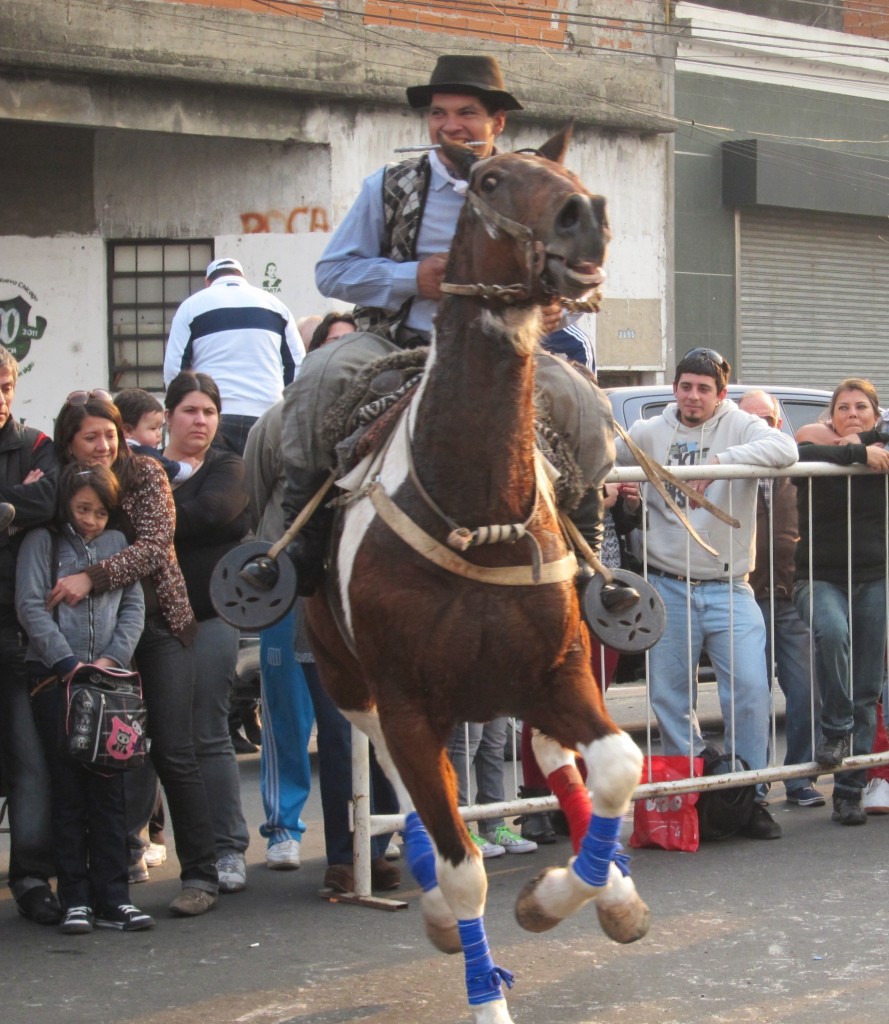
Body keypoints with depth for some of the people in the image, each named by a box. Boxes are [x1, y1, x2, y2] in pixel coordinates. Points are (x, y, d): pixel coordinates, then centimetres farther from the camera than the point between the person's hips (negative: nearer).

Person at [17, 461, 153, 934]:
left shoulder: (117, 544, 13)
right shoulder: (42, 542, 4)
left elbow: (134, 606, 9)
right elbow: (30, 606, -5)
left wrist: (112, 657, -6)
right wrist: (68, 662, -12)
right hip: (54, 679, -2)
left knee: (108, 789, 1)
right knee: (68, 790, -2)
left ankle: (113, 898, 3)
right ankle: (75, 899, 2)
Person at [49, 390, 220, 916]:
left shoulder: (145, 474, -5)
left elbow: (155, 545, -15)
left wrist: (92, 578, -26)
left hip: (160, 623, -3)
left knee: (172, 751, -7)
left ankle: (202, 875, -1)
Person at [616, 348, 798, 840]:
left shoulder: (738, 427, -1)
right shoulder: (648, 434, 7)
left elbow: (784, 449, -21)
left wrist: (722, 459, -33)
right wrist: (623, 490, -1)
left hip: (727, 589, -2)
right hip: (668, 587, 2)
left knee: (750, 688, -10)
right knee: (670, 698, 6)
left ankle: (749, 795, 2)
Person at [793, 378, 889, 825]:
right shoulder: (818, 448, 1)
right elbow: (800, 455, -21)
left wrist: (843, 444, -12)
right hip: (821, 579, -2)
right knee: (832, 630, -35)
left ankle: (849, 791, 6)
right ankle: (836, 729, -15)